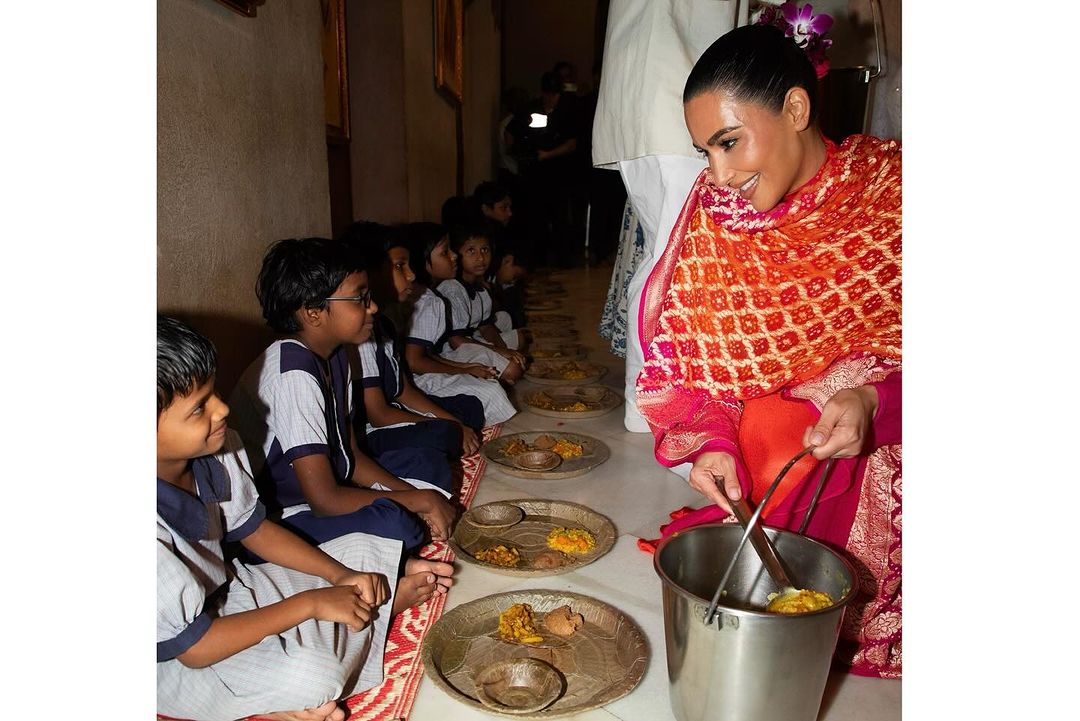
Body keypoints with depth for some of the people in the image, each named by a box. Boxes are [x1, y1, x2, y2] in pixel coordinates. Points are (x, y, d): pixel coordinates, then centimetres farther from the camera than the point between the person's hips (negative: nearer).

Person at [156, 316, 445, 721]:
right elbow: (194, 647, -28)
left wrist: (340, 575, -8)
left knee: (367, 549, 8)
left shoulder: (217, 448, -15)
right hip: (176, 661, -6)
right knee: (308, 675, -32)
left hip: (224, 591, 7)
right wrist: (310, 603, -21)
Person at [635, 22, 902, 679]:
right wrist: (711, 441, -15)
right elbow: (685, 350, 0)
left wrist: (873, 398, -23)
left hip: (875, 484, -1)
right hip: (749, 486, 2)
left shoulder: (889, 187, -8)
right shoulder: (715, 210, -2)